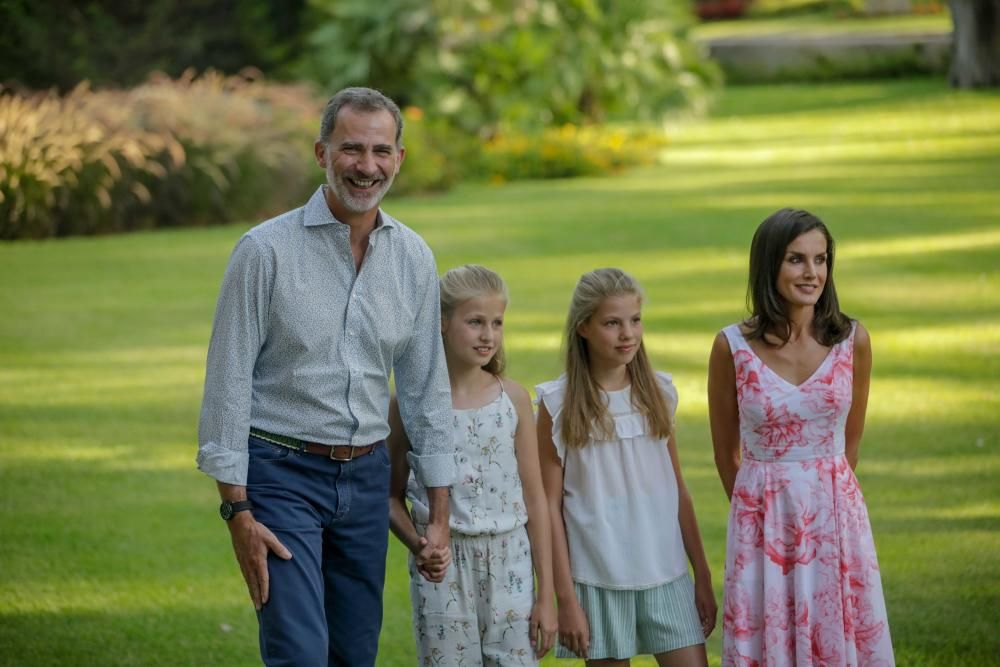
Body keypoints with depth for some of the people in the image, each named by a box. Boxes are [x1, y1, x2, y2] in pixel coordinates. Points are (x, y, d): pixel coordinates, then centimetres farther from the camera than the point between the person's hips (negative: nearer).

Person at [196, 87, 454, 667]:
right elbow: (228, 381, -9)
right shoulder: (267, 249, -10)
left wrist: (440, 512, 9)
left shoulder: (414, 258, 5)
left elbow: (427, 385, 11)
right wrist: (238, 509, -13)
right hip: (283, 473, -5)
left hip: (367, 476, 5)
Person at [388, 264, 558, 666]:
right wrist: (417, 545, -16)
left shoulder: (513, 399, 3)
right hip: (441, 568, -1)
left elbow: (535, 499, 6)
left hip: (508, 564, 2)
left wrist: (547, 594, 4)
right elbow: (393, 497, 5)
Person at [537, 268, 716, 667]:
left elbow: (677, 489, 12)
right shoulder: (558, 404, -4)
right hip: (599, 580, -3)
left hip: (666, 576, 3)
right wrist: (565, 597, -7)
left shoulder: (658, 393, 6)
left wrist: (703, 575, 10)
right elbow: (551, 505, -4)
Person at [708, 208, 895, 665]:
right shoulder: (732, 347, -8)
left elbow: (850, 440, 11)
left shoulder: (852, 341, -3)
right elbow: (726, 451, 5)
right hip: (763, 520, -1)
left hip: (836, 516, 1)